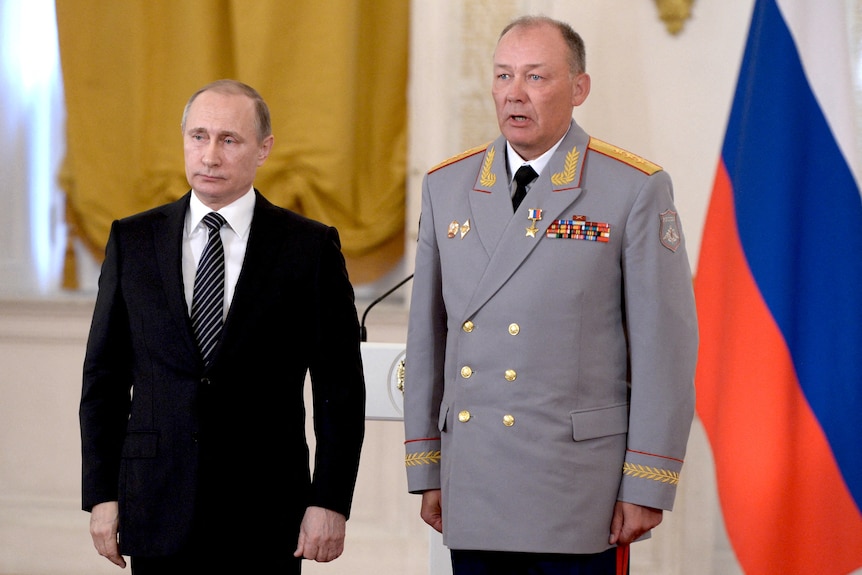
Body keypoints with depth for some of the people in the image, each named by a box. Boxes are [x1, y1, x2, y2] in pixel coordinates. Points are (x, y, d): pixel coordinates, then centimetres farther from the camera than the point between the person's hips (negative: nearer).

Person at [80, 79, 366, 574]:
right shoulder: (133, 240, 7)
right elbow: (104, 378, 8)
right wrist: (102, 495, 2)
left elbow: (341, 388, 0)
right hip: (159, 510, 2)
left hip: (266, 517, -2)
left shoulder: (310, 247, 1)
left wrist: (330, 503, -6)